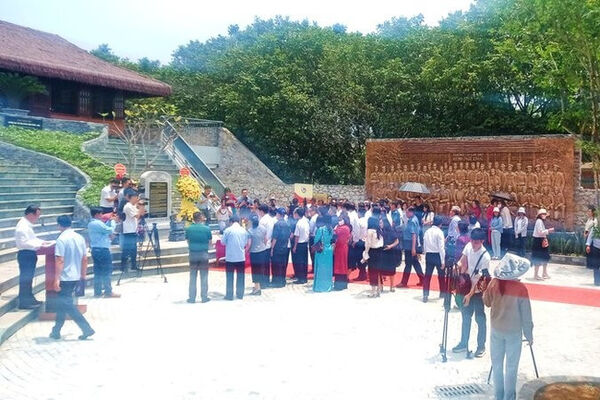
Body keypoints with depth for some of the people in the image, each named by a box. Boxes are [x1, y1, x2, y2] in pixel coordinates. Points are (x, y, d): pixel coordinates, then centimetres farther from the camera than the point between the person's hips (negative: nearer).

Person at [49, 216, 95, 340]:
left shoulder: (62, 239, -14)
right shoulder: (80, 237, 6)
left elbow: (60, 261, -19)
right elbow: (85, 259, 9)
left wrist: (57, 279, -17)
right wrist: (83, 276, 18)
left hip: (65, 277, -7)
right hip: (76, 277, 7)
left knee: (66, 305, -1)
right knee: (62, 303, 18)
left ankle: (86, 329, -7)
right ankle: (56, 331, 24)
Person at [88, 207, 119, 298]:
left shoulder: (90, 224, 14)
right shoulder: (98, 223, -15)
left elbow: (104, 229, 20)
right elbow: (111, 230, -13)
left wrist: (109, 221, 15)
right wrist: (113, 221, 0)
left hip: (95, 249, 9)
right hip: (103, 250, -9)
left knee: (98, 271, 11)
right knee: (107, 271, -3)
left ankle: (97, 291, 14)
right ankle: (108, 292, -1)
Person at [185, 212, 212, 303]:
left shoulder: (188, 229, -2)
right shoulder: (206, 228, -7)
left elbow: (188, 242, 6)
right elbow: (210, 242, -1)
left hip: (193, 254, 2)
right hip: (204, 254, -1)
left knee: (193, 277, 9)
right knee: (204, 276, 6)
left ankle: (192, 298, 11)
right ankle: (204, 297, 9)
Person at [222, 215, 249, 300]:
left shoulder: (228, 230, -9)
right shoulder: (244, 230, 1)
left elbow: (223, 242, 0)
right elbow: (246, 243, 8)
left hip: (230, 257, -2)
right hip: (241, 257, 3)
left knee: (229, 276, 6)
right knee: (240, 276, 11)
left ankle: (229, 295, 8)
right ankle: (240, 294, 15)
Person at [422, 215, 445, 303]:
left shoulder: (427, 232, 4)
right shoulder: (439, 232, -11)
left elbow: (424, 246, 7)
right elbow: (441, 247, -14)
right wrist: (443, 261, -13)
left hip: (428, 255, 4)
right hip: (437, 255, -4)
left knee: (427, 275, 4)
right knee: (441, 275, 15)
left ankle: (425, 295, -2)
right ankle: (443, 292, 29)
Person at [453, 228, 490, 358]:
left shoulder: (485, 256, -24)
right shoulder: (468, 246, -7)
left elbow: (480, 278, -23)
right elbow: (463, 264, 2)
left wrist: (470, 294, -24)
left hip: (478, 291, -6)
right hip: (467, 287, 6)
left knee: (480, 318, 4)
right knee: (465, 316, 14)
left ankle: (481, 346, 17)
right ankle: (464, 343, 25)